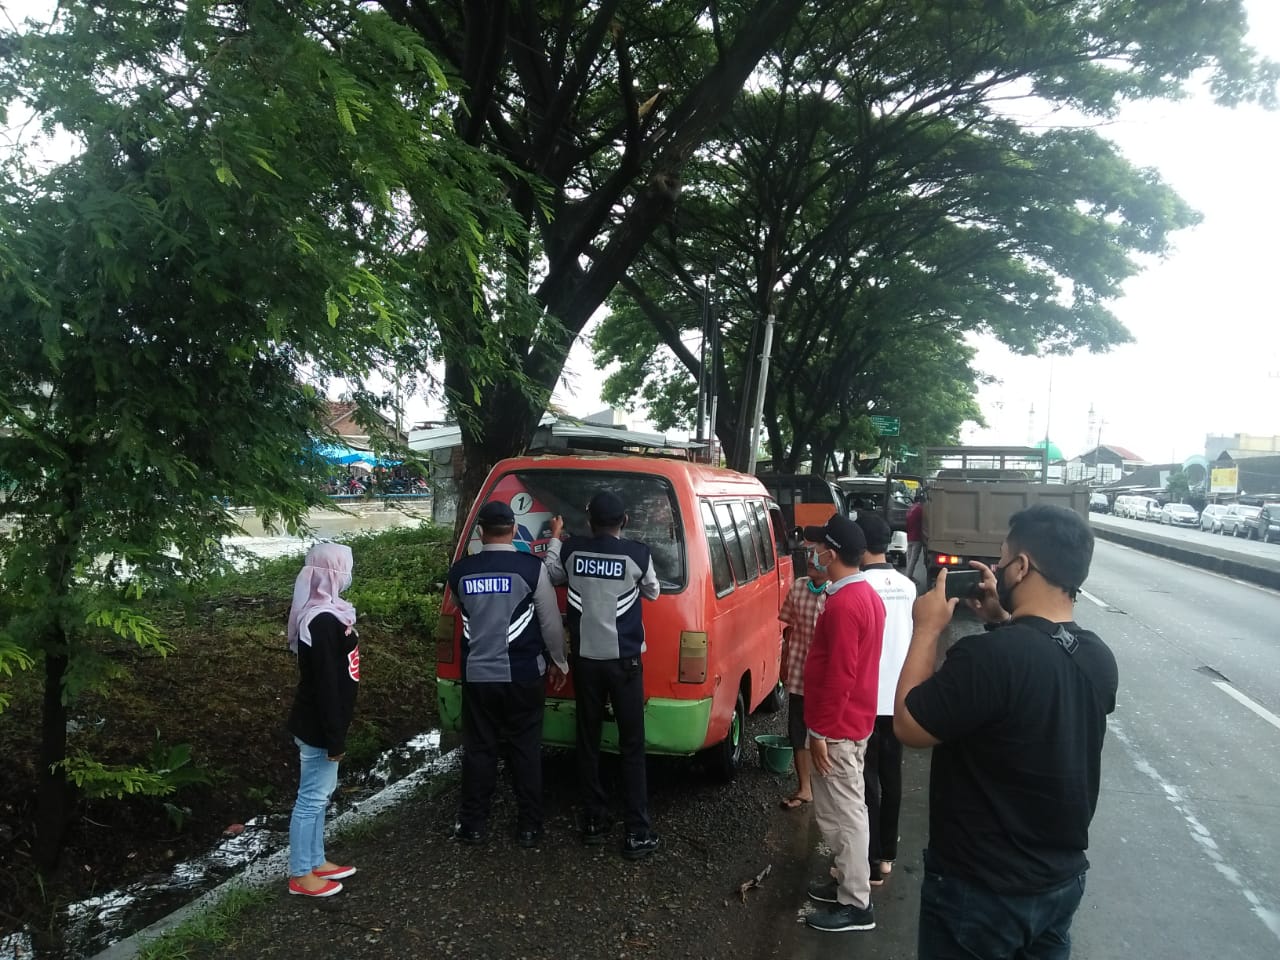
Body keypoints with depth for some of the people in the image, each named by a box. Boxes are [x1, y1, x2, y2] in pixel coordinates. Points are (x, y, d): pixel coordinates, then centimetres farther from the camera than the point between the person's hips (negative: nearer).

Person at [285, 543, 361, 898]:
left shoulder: (323, 613, 7)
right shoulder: (323, 622, -25)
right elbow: (326, 684, -25)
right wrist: (334, 738, -20)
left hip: (319, 724, 10)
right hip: (318, 728, -10)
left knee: (320, 794, 20)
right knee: (312, 798, 4)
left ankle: (316, 861, 34)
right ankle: (300, 875, 18)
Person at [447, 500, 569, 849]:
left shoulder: (460, 571, -1)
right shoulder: (531, 567, -12)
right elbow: (551, 621, -6)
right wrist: (559, 662, 8)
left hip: (477, 675, 2)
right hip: (523, 675, -2)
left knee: (478, 749, 12)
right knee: (526, 750, 9)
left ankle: (473, 825, 21)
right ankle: (529, 827, 16)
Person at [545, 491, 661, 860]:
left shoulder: (570, 550, -4)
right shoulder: (637, 553, -12)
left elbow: (550, 576, 17)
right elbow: (652, 592, 6)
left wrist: (554, 538, 28)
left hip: (585, 660, 3)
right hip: (624, 661, -3)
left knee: (588, 742, 14)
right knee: (632, 747, 4)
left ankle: (593, 823, 22)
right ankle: (637, 833, 5)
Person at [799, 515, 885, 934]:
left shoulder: (844, 604, -24)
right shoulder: (865, 595, 8)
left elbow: (838, 675, -25)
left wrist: (820, 731, -19)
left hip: (837, 728, -10)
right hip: (854, 722, 10)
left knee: (840, 814, 0)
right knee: (847, 810, 19)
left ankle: (856, 905, 11)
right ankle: (847, 882, 31)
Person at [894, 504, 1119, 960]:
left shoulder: (988, 656, -31)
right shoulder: (1098, 658, -5)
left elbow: (908, 726, -18)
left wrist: (927, 628, -11)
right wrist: (1003, 621, 7)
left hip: (979, 890, -6)